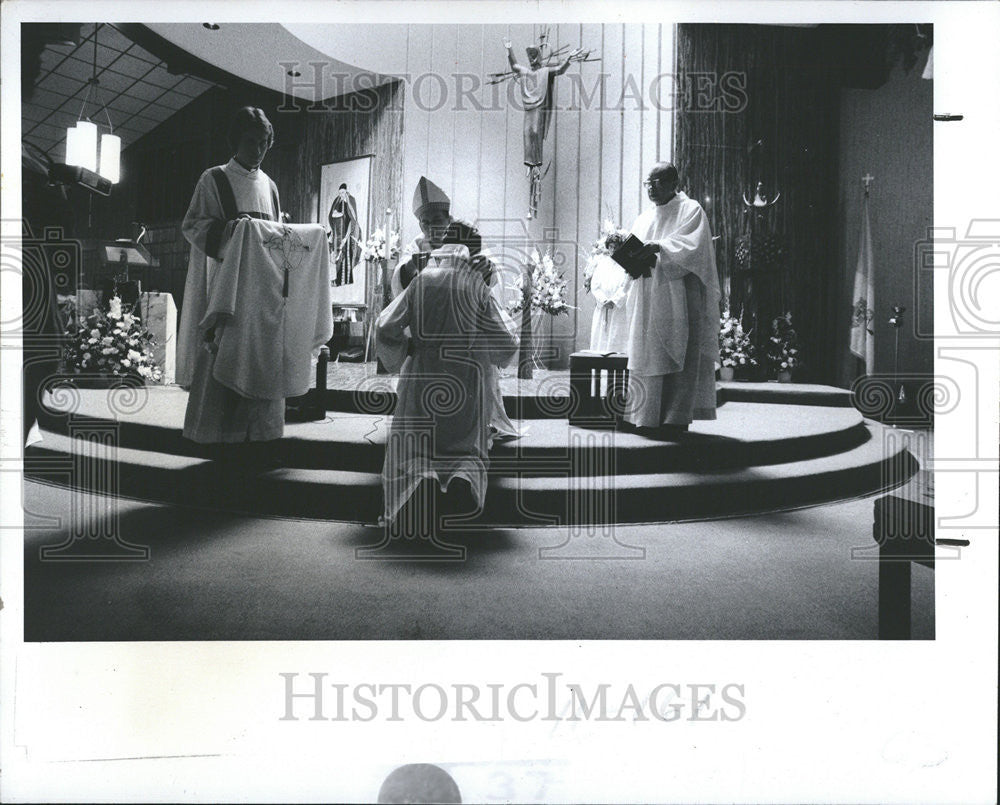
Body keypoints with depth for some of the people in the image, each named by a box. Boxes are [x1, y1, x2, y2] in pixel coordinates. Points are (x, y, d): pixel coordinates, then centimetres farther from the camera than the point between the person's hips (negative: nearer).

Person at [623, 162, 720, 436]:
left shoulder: (690, 210, 2)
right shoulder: (644, 219, 21)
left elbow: (692, 244, -14)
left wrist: (660, 247, -28)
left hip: (679, 295, -6)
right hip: (648, 298, 6)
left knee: (679, 355, -7)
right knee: (646, 352, 1)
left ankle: (676, 417, -6)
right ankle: (647, 417, 3)